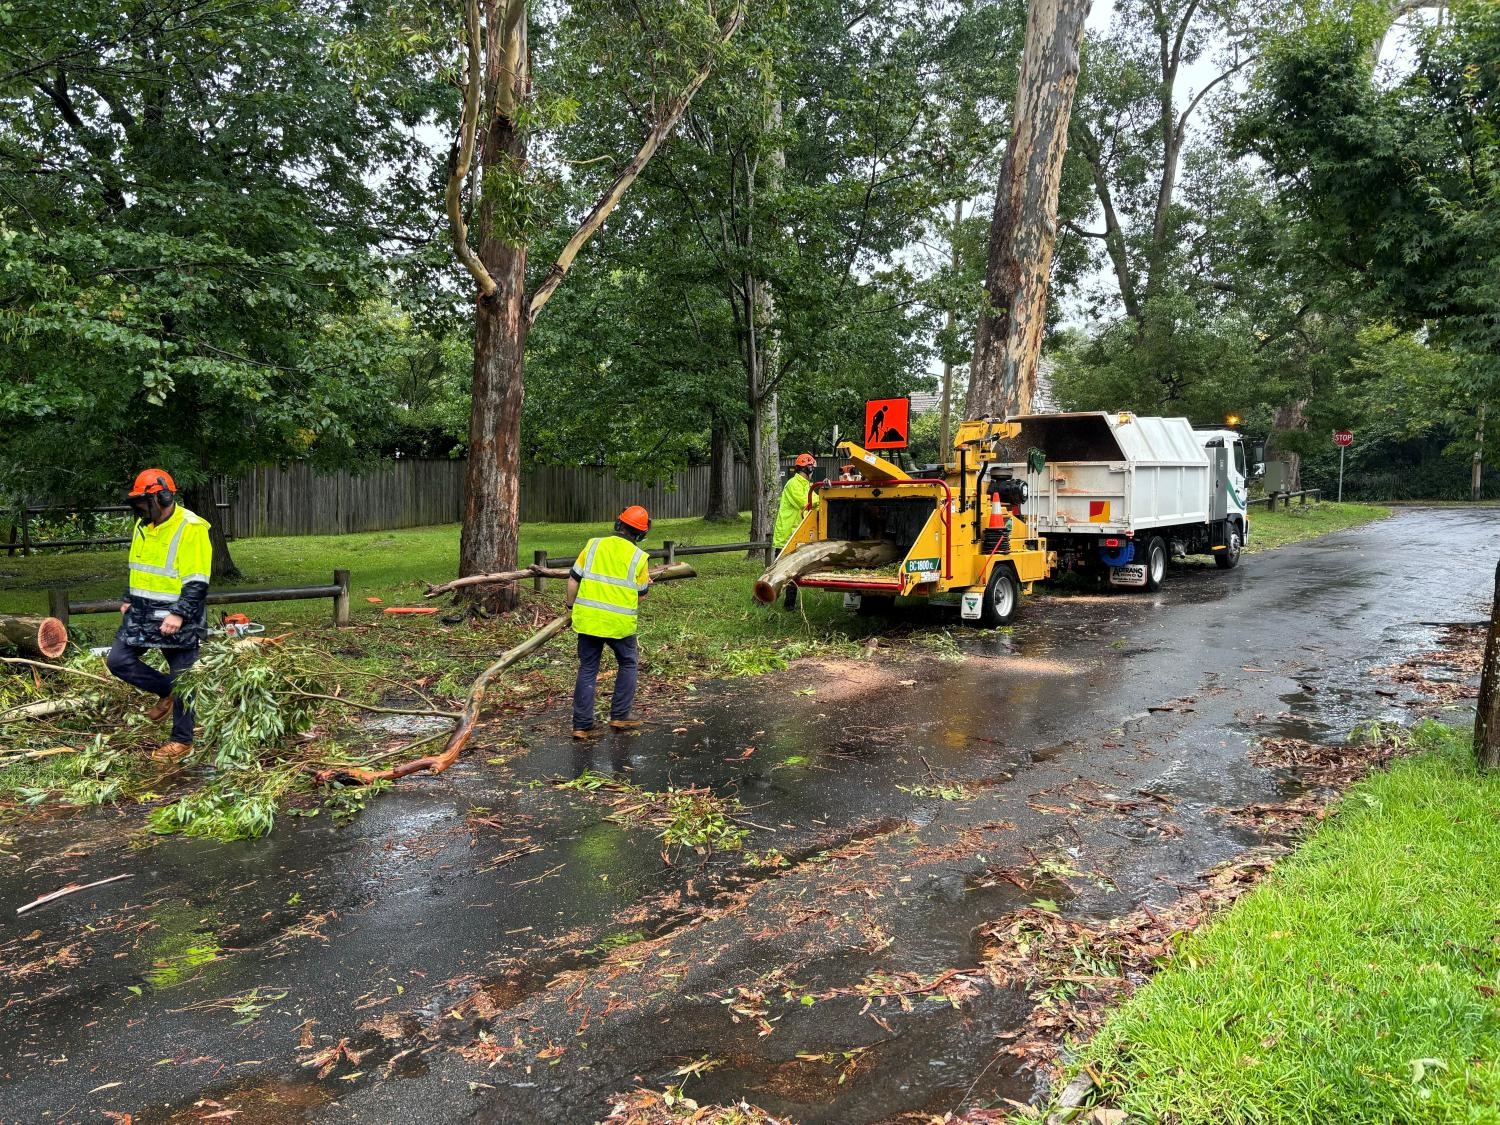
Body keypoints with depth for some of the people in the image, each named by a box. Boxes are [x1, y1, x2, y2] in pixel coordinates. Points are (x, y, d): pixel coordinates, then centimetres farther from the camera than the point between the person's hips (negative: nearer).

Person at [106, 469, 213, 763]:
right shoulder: (143, 526, 9)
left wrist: (179, 614, -26)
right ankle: (166, 692, 22)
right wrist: (128, 600, 18)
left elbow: (197, 582, -20)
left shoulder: (191, 528, -18)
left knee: (182, 680, 2)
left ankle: (182, 740, 14)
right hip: (142, 615, 8)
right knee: (118, 660, 3)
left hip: (176, 619, -8)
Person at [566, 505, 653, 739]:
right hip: (620, 623, -2)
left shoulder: (593, 545, 1)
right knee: (628, 664, 20)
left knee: (587, 670, 10)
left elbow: (573, 580, 2)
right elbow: (640, 595, 4)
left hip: (588, 619, 2)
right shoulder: (638, 557, -4)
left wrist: (572, 606, 17)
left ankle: (582, 725, 8)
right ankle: (620, 715, 19)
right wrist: (647, 584, 25)